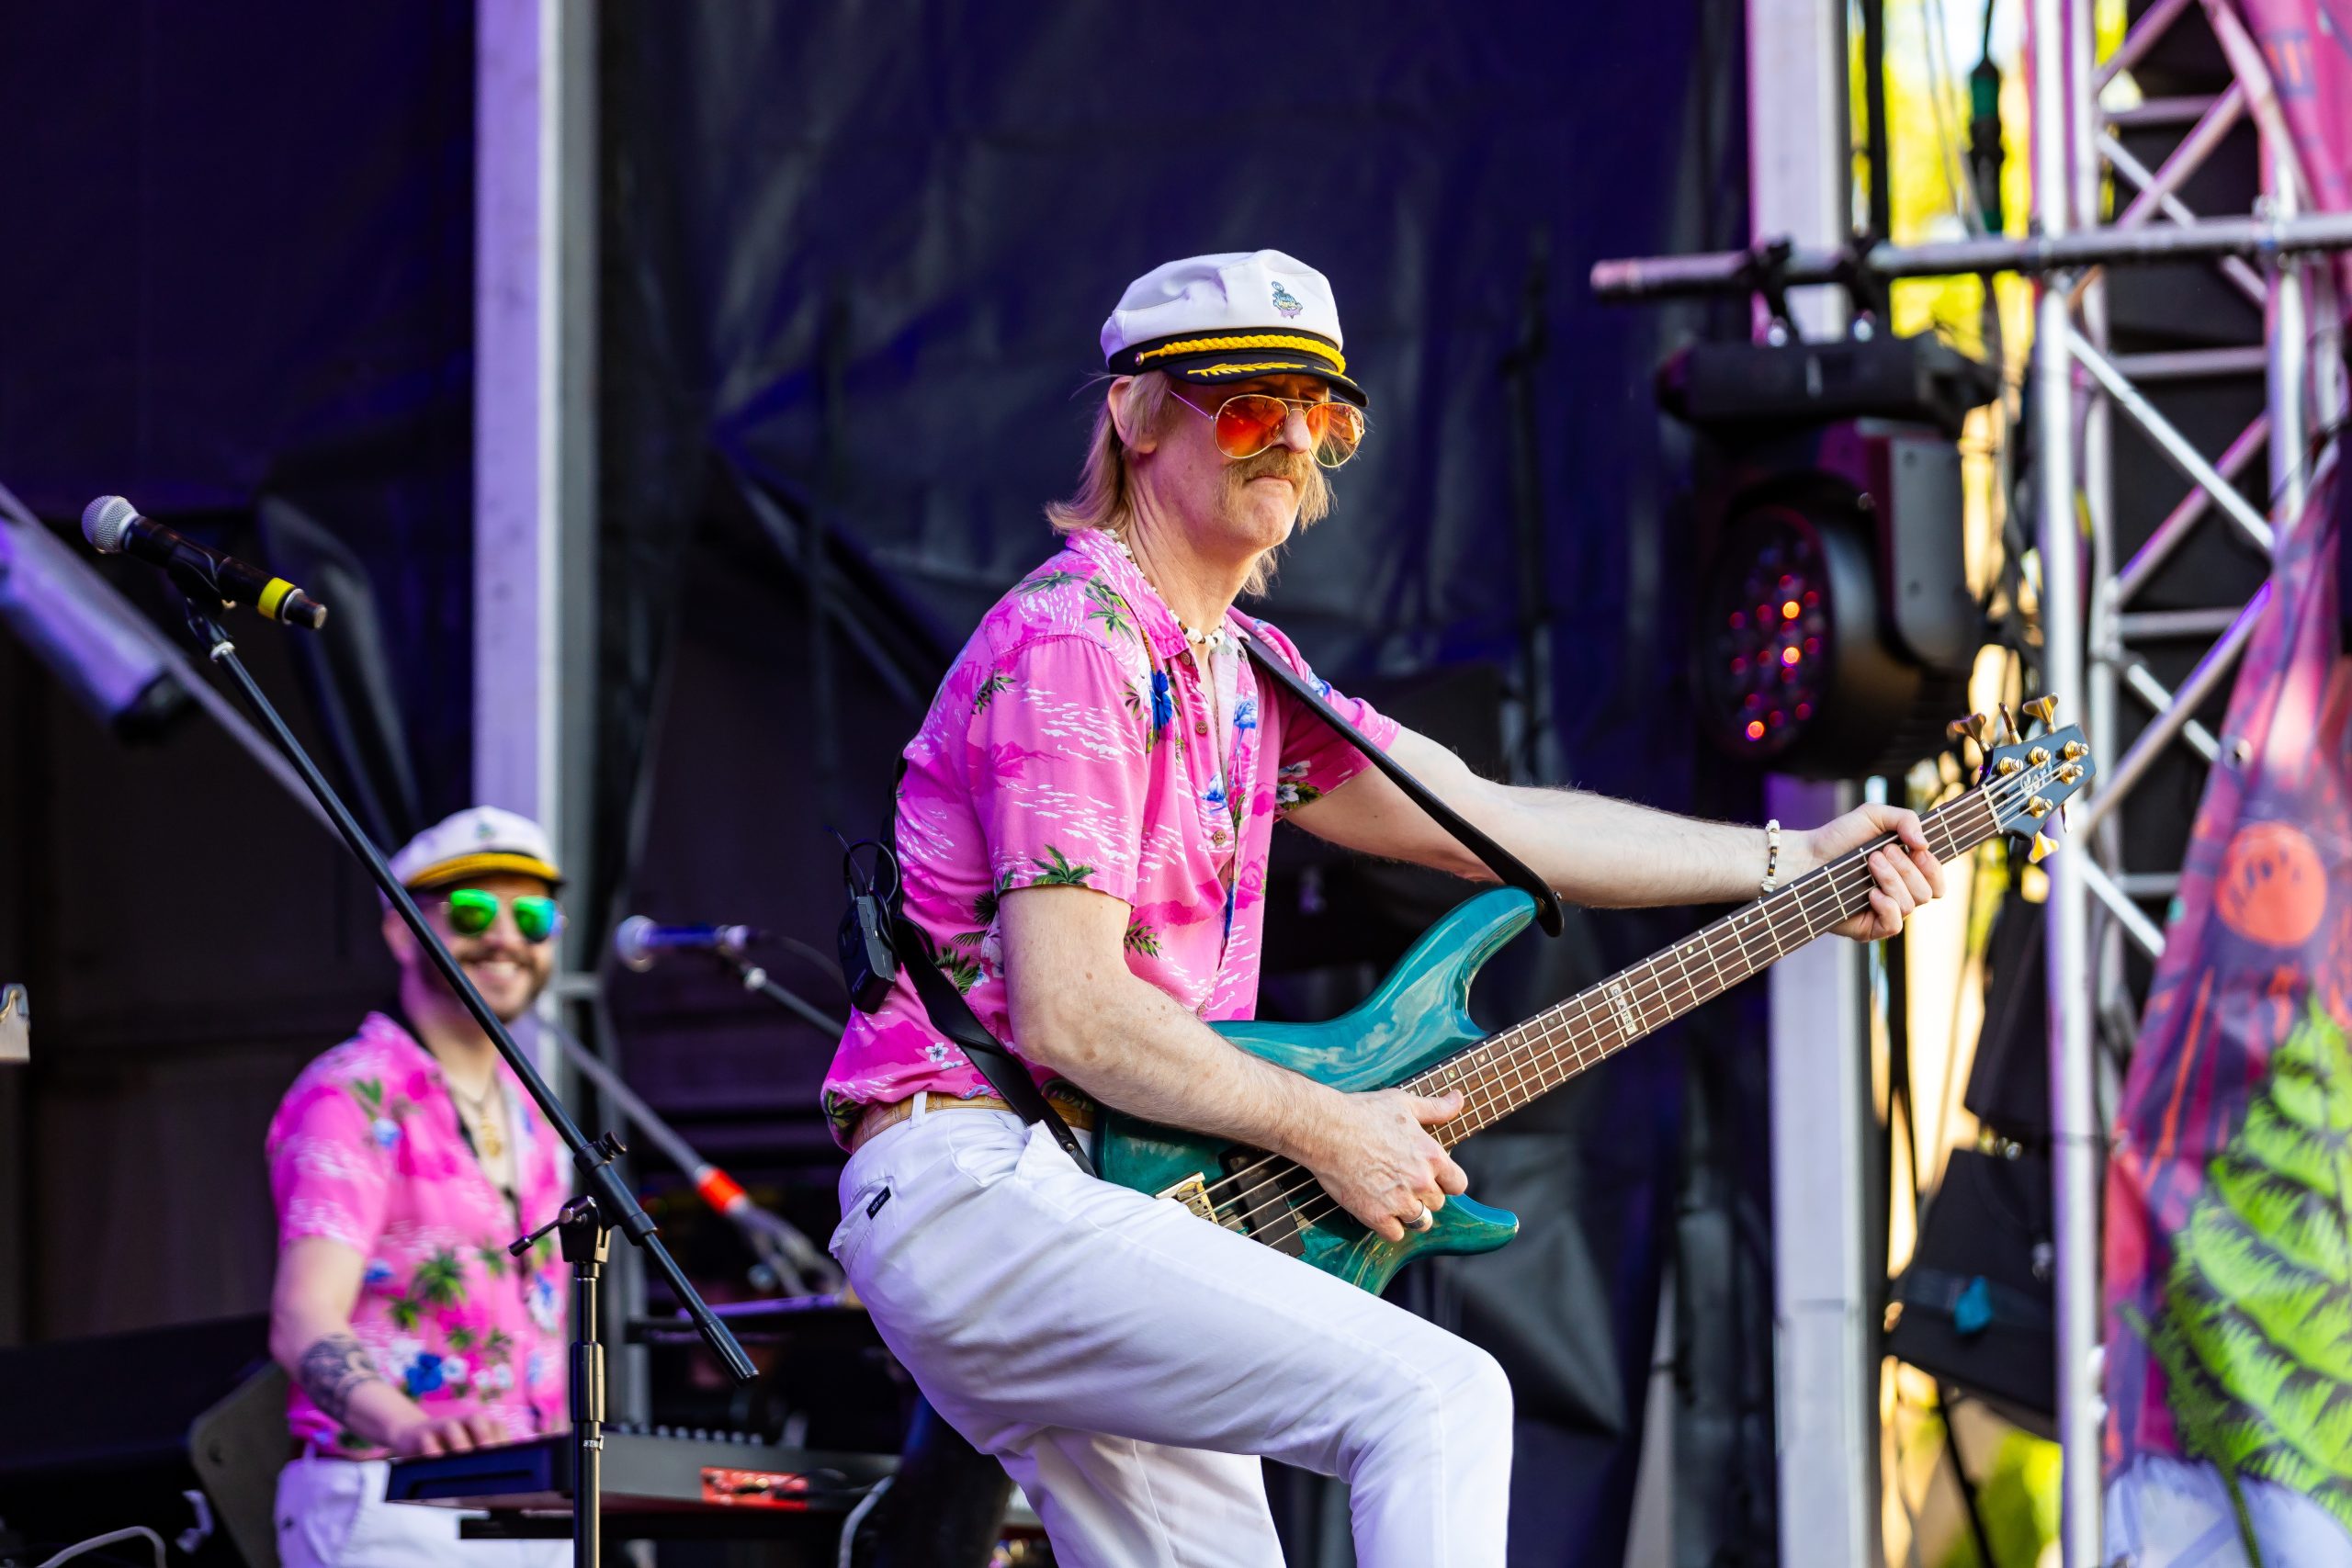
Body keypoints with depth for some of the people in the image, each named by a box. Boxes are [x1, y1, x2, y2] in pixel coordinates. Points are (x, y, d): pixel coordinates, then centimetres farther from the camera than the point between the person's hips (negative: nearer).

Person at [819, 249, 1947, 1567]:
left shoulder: (1238, 670, 20)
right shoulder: (1070, 646, -11)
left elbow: (1494, 821, 14)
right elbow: (1070, 1013, -19)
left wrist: (1790, 863, 7)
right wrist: (1325, 1131, -12)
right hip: (975, 1188, -10)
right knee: (1437, 1397, -21)